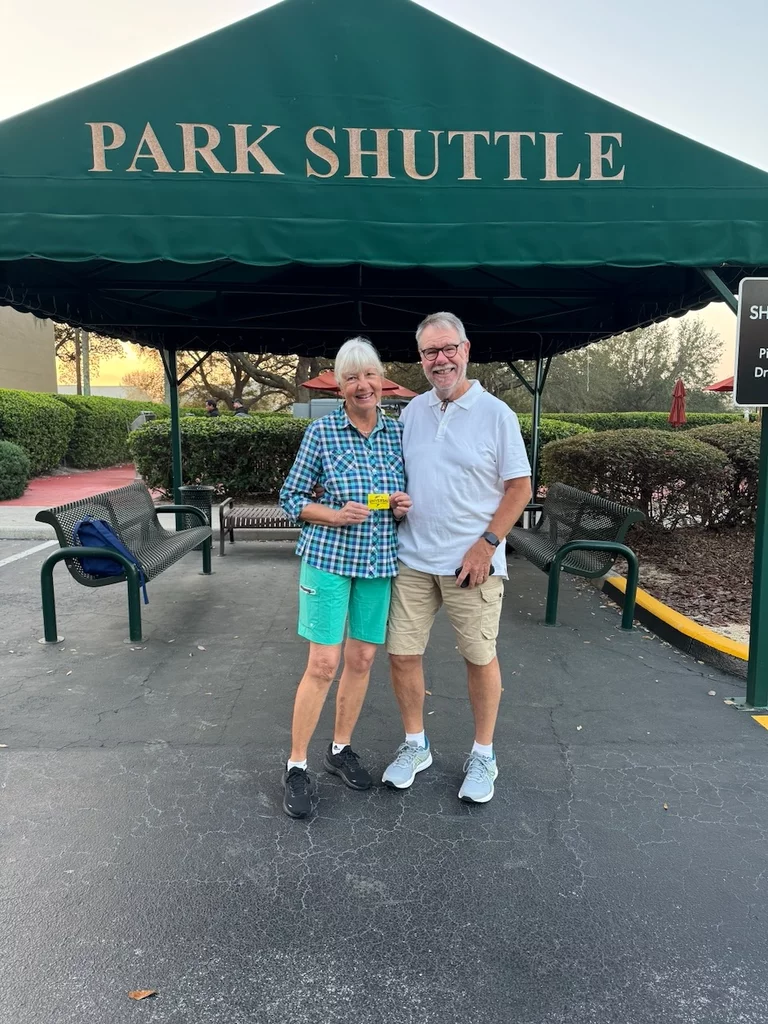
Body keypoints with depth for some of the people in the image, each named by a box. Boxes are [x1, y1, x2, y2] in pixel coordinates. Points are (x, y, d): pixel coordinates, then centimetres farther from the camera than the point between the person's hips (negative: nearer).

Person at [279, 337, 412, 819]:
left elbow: (410, 495, 16)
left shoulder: (398, 432, 5)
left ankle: (341, 748, 31)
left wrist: (405, 505, -7)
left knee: (362, 658, 11)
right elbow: (292, 497, -2)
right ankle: (297, 766, 14)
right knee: (324, 664, -4)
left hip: (381, 562, 4)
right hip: (330, 559, -4)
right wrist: (335, 515, -18)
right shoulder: (322, 431, -6)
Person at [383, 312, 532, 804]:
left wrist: (486, 545, -12)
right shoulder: (412, 411, 8)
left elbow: (520, 487, -5)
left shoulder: (495, 413, -5)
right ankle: (415, 745, 29)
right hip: (413, 559, 4)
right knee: (402, 653, 8)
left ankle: (483, 755, 28)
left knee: (480, 657, 8)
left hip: (472, 561, -4)